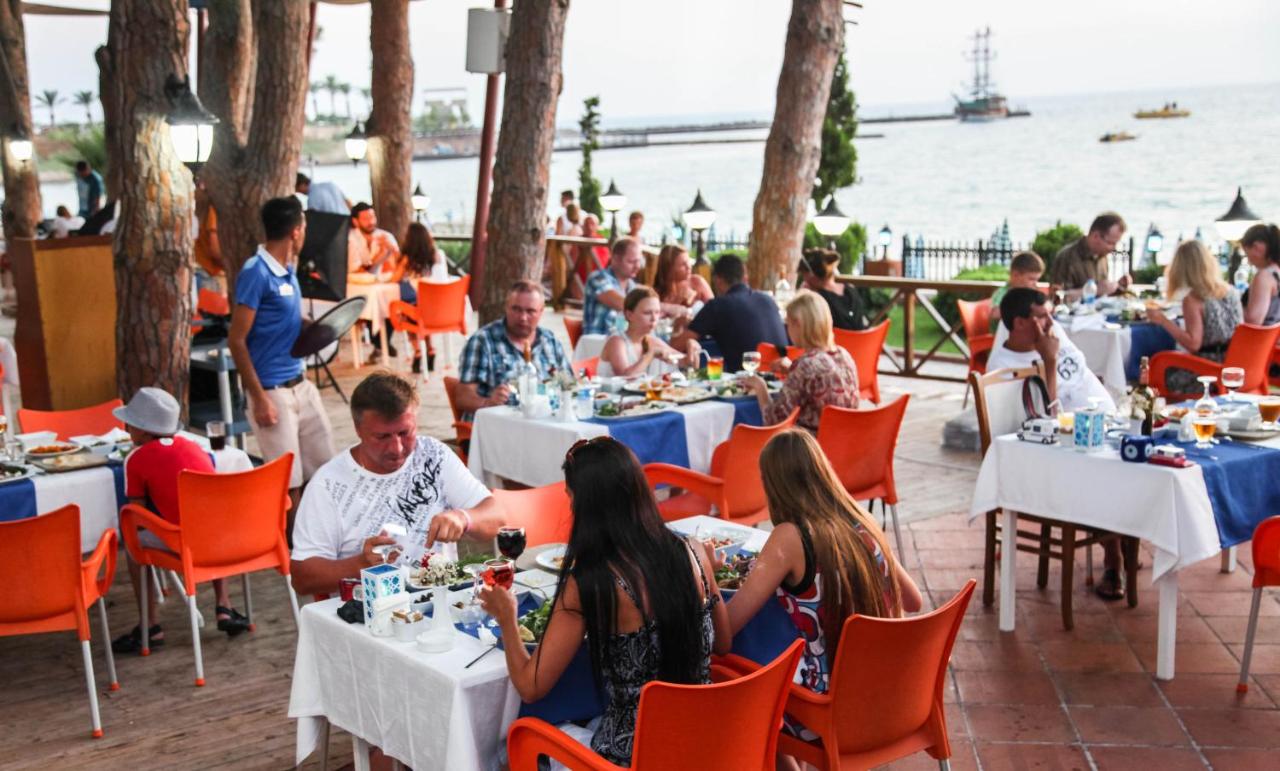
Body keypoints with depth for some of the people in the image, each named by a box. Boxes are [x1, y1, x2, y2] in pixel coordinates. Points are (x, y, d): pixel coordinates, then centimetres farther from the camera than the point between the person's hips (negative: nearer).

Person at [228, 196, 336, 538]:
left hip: (300, 384, 8)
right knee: (289, 482, -1)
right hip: (272, 391, -8)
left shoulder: (288, 270, 10)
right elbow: (236, 341, -16)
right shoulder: (256, 273, -15)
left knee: (322, 467, 12)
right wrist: (259, 398, -19)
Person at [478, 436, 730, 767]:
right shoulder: (692, 556, -7)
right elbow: (722, 644, 9)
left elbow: (530, 687, -11)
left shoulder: (586, 586, -21)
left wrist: (507, 619, 5)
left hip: (634, 755, -5)